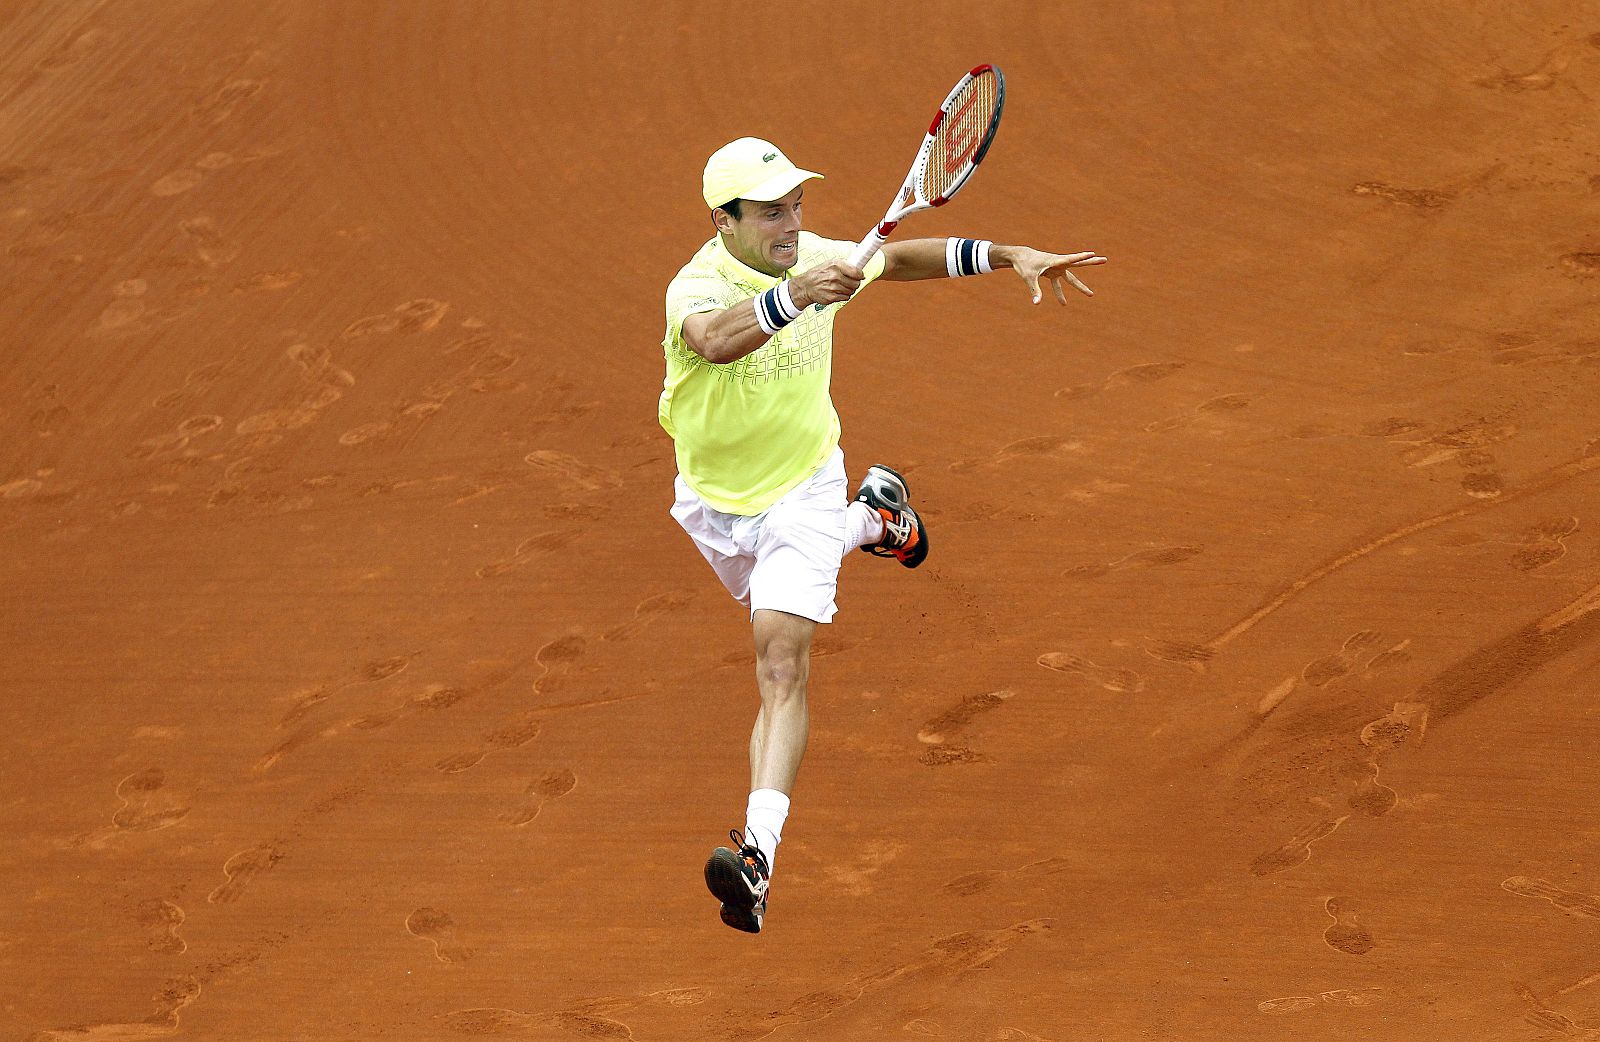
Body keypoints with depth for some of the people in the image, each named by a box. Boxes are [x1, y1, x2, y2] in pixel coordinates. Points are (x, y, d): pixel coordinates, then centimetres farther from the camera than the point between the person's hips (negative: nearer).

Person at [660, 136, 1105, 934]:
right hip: (714, 501, 0)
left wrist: (1009, 257, 2)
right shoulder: (698, 285, -29)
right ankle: (872, 517, 58)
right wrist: (793, 296, -72)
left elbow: (900, 257, 8)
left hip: (801, 488, 0)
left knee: (782, 666, -18)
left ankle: (759, 852, -29)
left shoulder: (813, 258, -13)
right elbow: (717, 338, -55)